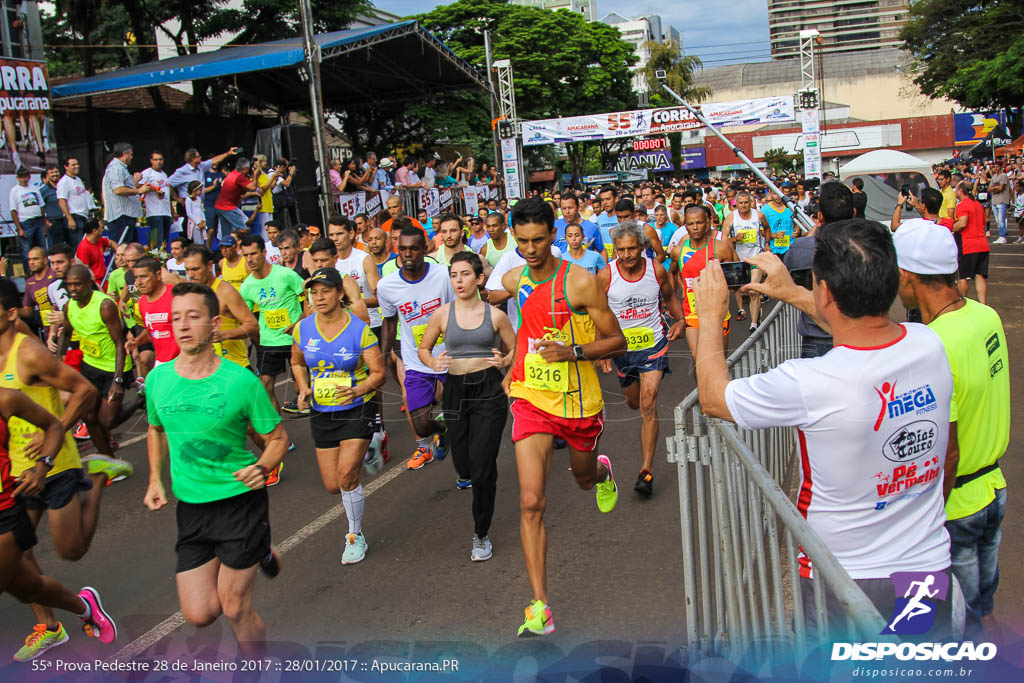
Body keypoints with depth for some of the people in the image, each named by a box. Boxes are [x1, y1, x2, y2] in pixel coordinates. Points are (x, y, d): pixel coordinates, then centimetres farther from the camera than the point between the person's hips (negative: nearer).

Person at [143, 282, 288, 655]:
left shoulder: (241, 381, -14)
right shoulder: (158, 379, -2)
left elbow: (278, 438, -3)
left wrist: (263, 468, -23)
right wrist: (155, 479, 6)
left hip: (241, 501, -4)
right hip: (190, 507, 4)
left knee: (235, 609, 2)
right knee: (200, 614, 5)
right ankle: (259, 554, 31)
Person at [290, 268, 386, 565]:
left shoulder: (360, 329, -13)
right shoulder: (303, 328, -3)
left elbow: (378, 373, -9)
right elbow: (297, 362, 16)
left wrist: (359, 389, -28)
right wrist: (303, 389, -3)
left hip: (357, 410, -4)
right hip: (321, 413, 4)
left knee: (346, 475, -15)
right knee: (332, 486, 7)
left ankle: (356, 537, 8)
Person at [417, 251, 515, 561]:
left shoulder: (495, 315, -1)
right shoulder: (442, 314, 1)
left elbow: (515, 350, 10)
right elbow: (423, 349, 13)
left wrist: (504, 361, -13)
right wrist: (434, 363, -9)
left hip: (489, 391, -2)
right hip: (456, 390, 2)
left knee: (483, 468, -8)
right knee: (463, 463, 11)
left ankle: (481, 535, 11)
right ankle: (465, 474, 53)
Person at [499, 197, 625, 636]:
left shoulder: (580, 282, -16)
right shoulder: (513, 281, -1)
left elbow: (617, 342, -11)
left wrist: (572, 351, -26)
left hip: (579, 402, -2)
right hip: (531, 401, 2)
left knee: (584, 479, 24)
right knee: (531, 502, -11)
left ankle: (602, 471, 64)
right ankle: (540, 606, -5)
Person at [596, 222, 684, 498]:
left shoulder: (657, 270, -10)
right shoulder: (605, 276, -14)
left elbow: (670, 296, 11)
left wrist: (680, 320, -6)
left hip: (654, 343, -1)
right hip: (621, 347, 2)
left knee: (648, 403, -14)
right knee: (633, 402, 18)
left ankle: (647, 470, -11)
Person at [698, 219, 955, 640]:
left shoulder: (806, 384, -30)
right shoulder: (930, 345, -13)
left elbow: (713, 397, -10)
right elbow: (866, 331, 12)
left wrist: (710, 315, 2)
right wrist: (792, 293, 16)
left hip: (844, 586, -4)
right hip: (931, 572, 5)